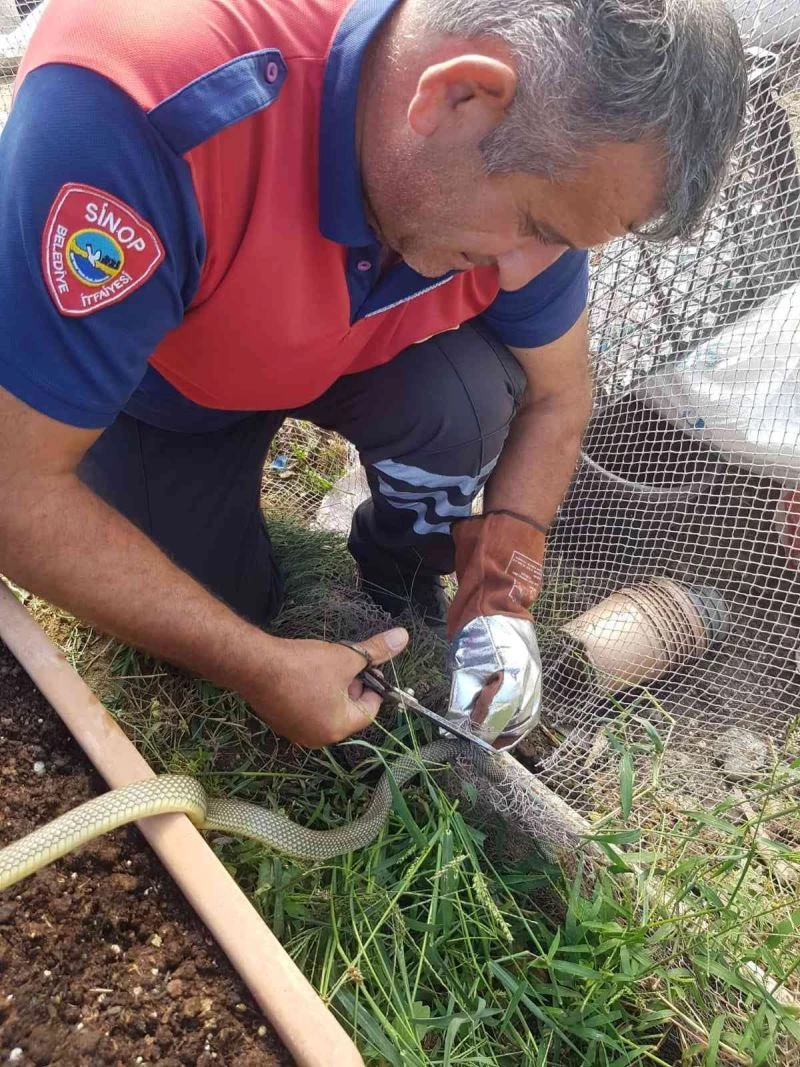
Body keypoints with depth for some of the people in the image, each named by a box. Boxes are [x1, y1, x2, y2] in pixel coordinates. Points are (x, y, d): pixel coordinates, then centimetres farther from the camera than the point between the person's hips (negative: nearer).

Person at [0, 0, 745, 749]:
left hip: (365, 348, 2)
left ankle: (402, 586, 5)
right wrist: (263, 670, -31)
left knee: (466, 400, -27)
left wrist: (500, 600, -20)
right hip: (159, 379, -1)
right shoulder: (134, 108, -43)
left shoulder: (536, 148, -25)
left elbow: (555, 399, -9)